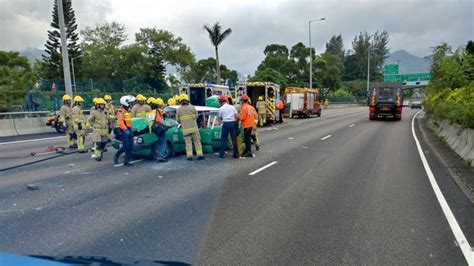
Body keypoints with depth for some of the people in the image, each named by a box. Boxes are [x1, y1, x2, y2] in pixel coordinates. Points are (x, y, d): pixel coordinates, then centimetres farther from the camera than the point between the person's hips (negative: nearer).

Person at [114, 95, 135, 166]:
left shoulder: (128, 111, 18)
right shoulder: (121, 111, -10)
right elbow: (120, 122, -21)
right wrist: (125, 129, -28)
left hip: (129, 130, 9)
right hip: (124, 131, -9)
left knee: (130, 147, 4)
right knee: (125, 146, -11)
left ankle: (126, 161, 10)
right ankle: (116, 156, 13)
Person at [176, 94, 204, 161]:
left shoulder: (179, 110, -1)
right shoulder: (192, 107, -2)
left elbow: (178, 120, 4)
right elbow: (196, 116, 7)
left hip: (185, 129, 0)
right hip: (194, 128, 0)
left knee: (188, 142, 8)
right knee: (197, 141, 7)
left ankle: (189, 156, 3)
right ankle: (199, 155, 5)